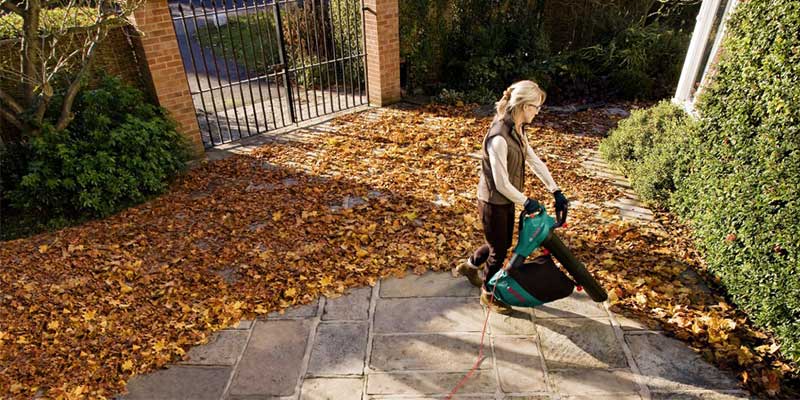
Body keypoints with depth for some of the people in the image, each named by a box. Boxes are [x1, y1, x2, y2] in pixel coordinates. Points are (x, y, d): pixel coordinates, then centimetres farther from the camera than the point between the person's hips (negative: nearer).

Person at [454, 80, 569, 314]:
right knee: (499, 250, 10)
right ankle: (488, 294, 34)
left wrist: (556, 191, 3)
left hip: (507, 200, 9)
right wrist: (526, 202, -13)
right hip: (493, 203, -9)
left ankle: (469, 266, 48)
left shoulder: (517, 130, 0)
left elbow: (535, 162, 6)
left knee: (503, 243, 24)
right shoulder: (499, 139, -31)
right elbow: (502, 184, -27)